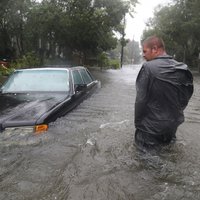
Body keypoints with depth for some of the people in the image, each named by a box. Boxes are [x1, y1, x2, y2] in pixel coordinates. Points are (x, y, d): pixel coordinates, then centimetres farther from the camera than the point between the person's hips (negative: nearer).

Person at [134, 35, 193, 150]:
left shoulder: (148, 67, -19)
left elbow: (141, 100, -17)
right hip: (173, 125, 6)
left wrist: (138, 124, -4)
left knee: (142, 142, 16)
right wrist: (173, 117, 16)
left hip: (152, 126, -6)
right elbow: (185, 100, 5)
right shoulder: (183, 69, 0)